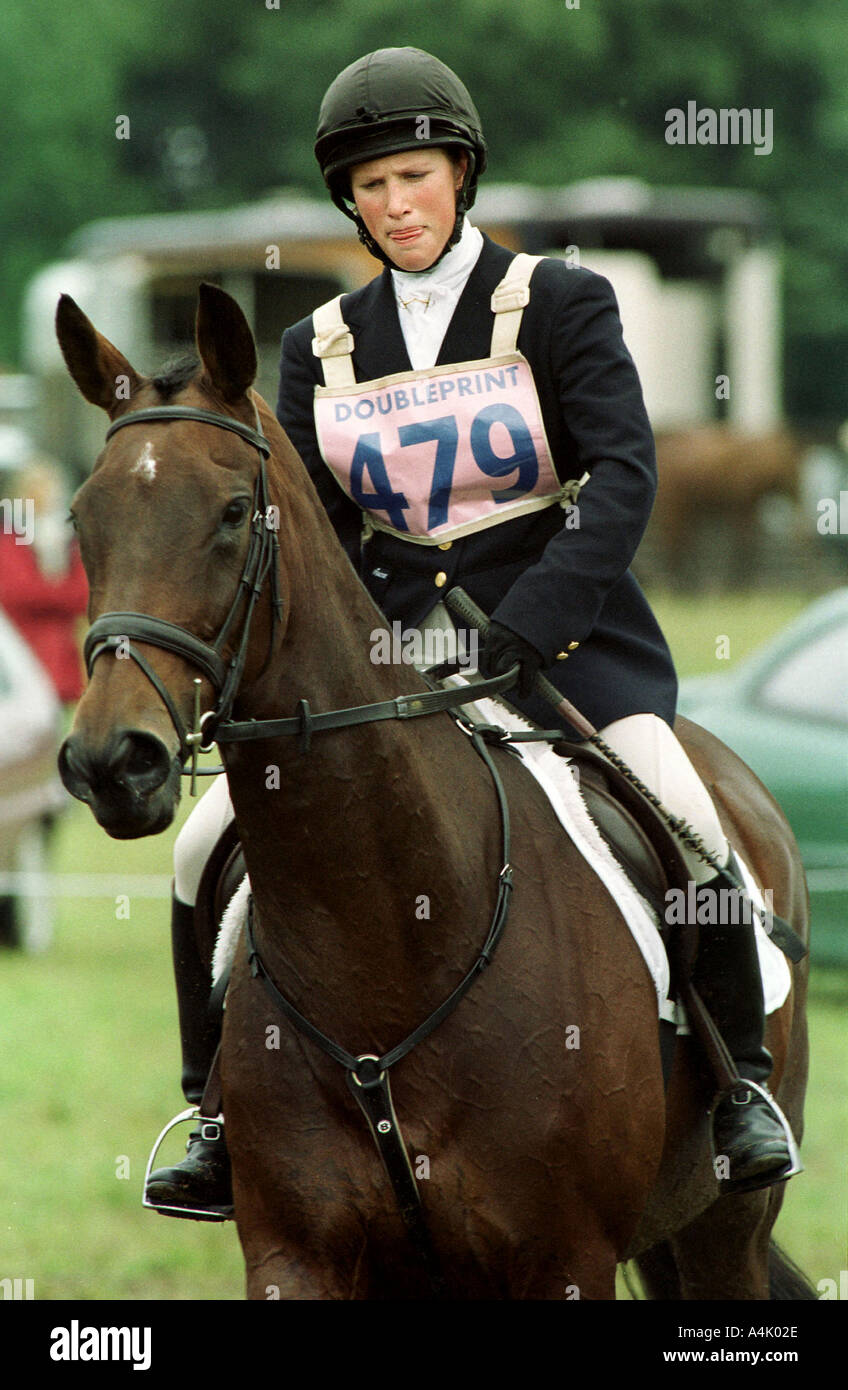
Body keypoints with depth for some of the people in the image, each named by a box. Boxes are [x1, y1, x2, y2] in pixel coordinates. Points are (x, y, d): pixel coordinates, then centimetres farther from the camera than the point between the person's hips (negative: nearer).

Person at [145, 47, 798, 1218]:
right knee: (210, 847, -10)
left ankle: (739, 1079, -7)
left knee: (686, 826, -29)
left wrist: (522, 632, -27)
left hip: (563, 635, -4)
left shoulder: (560, 305, -2)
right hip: (385, 645, 4)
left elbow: (625, 474, -14)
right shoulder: (323, 346, 10)